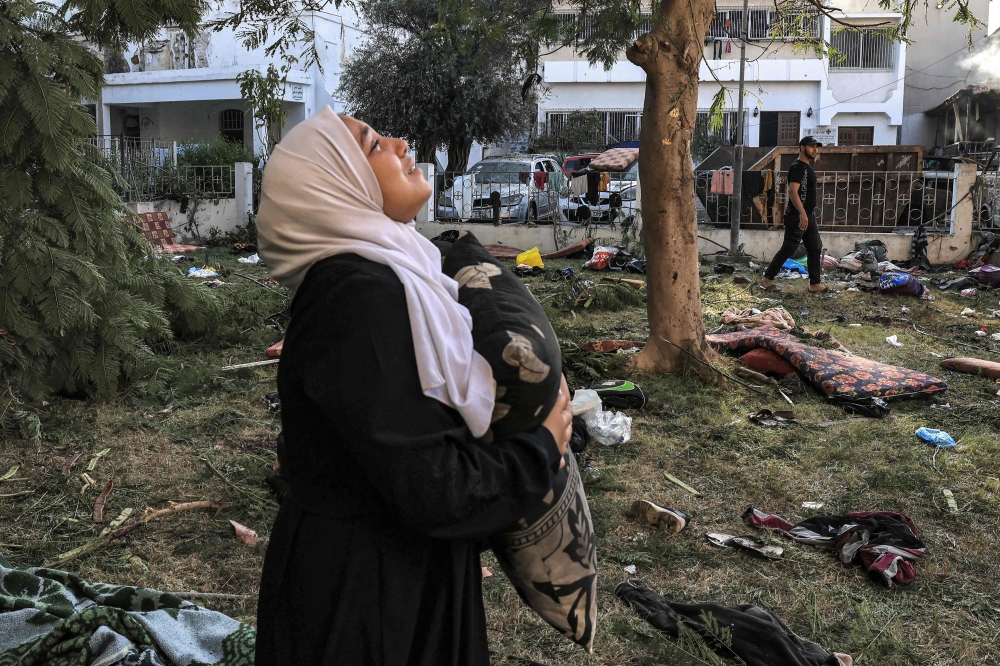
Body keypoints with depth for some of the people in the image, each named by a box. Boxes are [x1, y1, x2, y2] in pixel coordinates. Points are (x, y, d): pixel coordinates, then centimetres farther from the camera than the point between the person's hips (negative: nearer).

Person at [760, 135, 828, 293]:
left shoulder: (808, 167, 16)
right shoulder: (797, 167, -15)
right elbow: (793, 192, -26)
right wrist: (802, 213, -34)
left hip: (809, 215, 10)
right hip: (797, 216, -10)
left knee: (816, 249, 9)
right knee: (788, 249, -5)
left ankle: (815, 284, 13)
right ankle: (767, 279, 4)